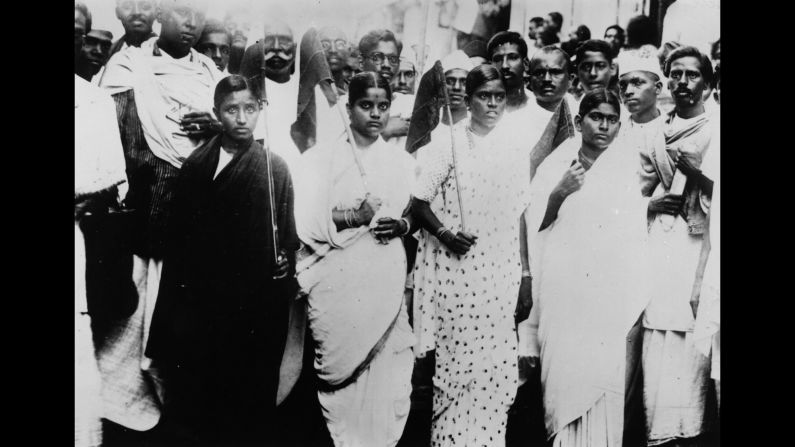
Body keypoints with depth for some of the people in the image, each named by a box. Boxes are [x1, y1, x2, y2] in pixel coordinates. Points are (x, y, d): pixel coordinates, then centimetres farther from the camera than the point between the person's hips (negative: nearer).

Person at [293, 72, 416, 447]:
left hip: (386, 282, 2)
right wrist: (355, 216, -16)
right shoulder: (322, 158, 1)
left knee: (388, 372, -1)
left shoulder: (402, 162, 10)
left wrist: (401, 224, -7)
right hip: (338, 282, -2)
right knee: (341, 375, 1)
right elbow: (307, 221, -6)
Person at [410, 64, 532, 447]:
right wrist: (446, 235, -19)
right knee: (456, 361, 0)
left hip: (500, 270, 4)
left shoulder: (516, 151, 9)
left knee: (500, 366, 3)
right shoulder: (447, 144, -2)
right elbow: (419, 204, -3)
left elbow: (519, 216, 13)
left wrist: (524, 272, 11)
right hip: (454, 268, -3)